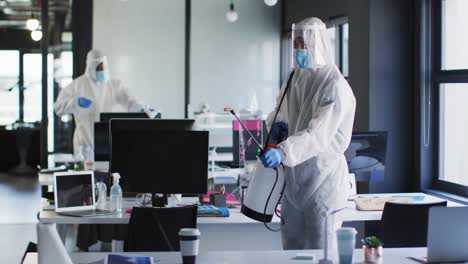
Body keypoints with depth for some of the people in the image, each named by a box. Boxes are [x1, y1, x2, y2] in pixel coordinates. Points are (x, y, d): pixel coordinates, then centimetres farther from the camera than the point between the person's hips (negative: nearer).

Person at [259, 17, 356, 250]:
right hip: (293, 176, 7)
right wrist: (277, 124, 0)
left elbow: (319, 134, -29)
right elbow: (279, 111, 24)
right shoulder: (295, 77, 7)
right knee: (291, 244, 14)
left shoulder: (334, 85, -16)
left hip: (322, 176, -7)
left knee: (321, 249, -1)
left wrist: (283, 151, -43)